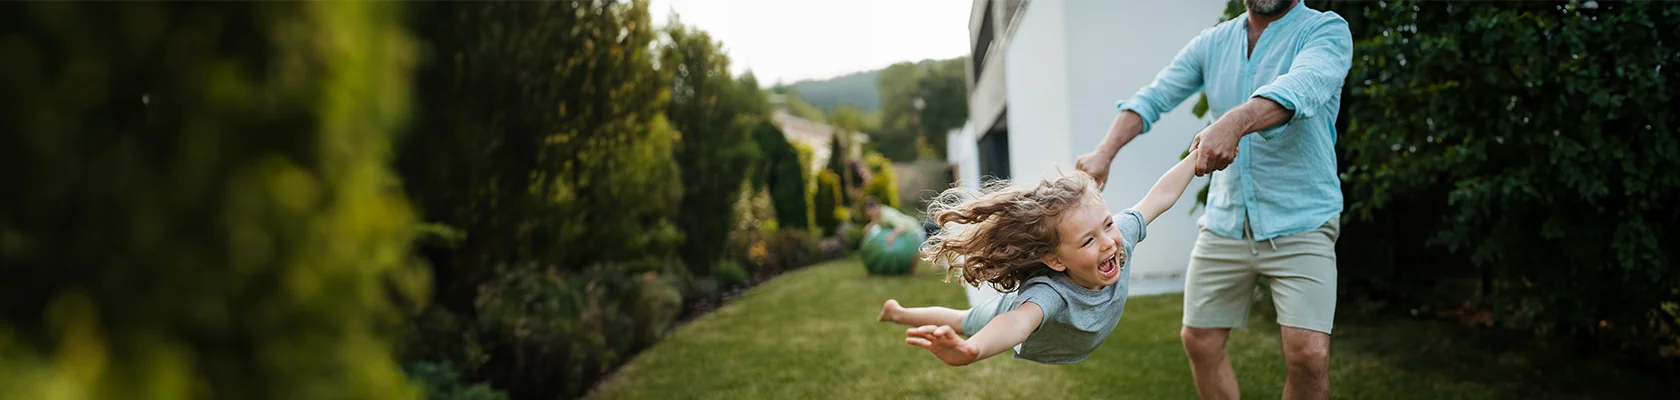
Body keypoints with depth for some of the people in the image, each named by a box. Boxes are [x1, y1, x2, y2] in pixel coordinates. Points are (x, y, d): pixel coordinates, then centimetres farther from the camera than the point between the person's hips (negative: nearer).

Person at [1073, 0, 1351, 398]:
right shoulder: (1212, 43, 7)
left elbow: (1300, 88, -29)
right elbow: (1152, 98, 3)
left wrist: (1233, 122, -48)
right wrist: (1105, 152, -14)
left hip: (1300, 221, -4)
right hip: (1225, 220, 5)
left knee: (1309, 354, -15)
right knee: (1199, 340, 8)